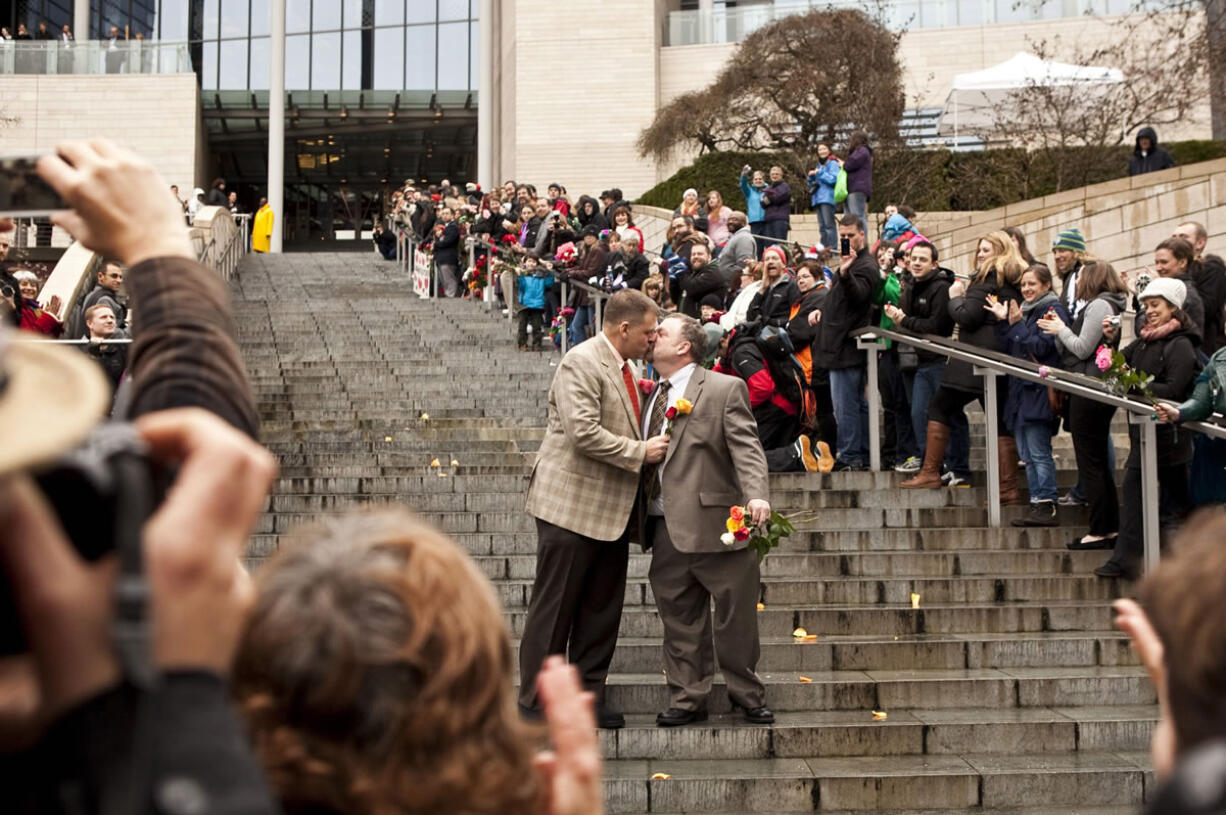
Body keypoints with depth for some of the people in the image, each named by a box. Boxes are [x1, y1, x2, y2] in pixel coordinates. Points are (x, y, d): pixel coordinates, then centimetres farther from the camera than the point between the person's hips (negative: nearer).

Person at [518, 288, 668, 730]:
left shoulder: (625, 368, 14)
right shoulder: (581, 362, -14)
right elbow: (583, 433, -24)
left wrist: (652, 445, 11)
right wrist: (640, 452, -18)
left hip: (611, 510, 9)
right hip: (572, 506, -9)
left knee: (602, 610, 12)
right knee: (554, 609, -1)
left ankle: (589, 695, 21)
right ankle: (534, 702, 6)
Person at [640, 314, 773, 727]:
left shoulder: (725, 389, -3)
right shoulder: (651, 395, 16)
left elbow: (746, 448, -12)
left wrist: (756, 495, -29)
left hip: (715, 524, -5)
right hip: (666, 529, 5)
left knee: (735, 616, 4)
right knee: (679, 620, 9)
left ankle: (748, 696, 19)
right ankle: (687, 699, 19)